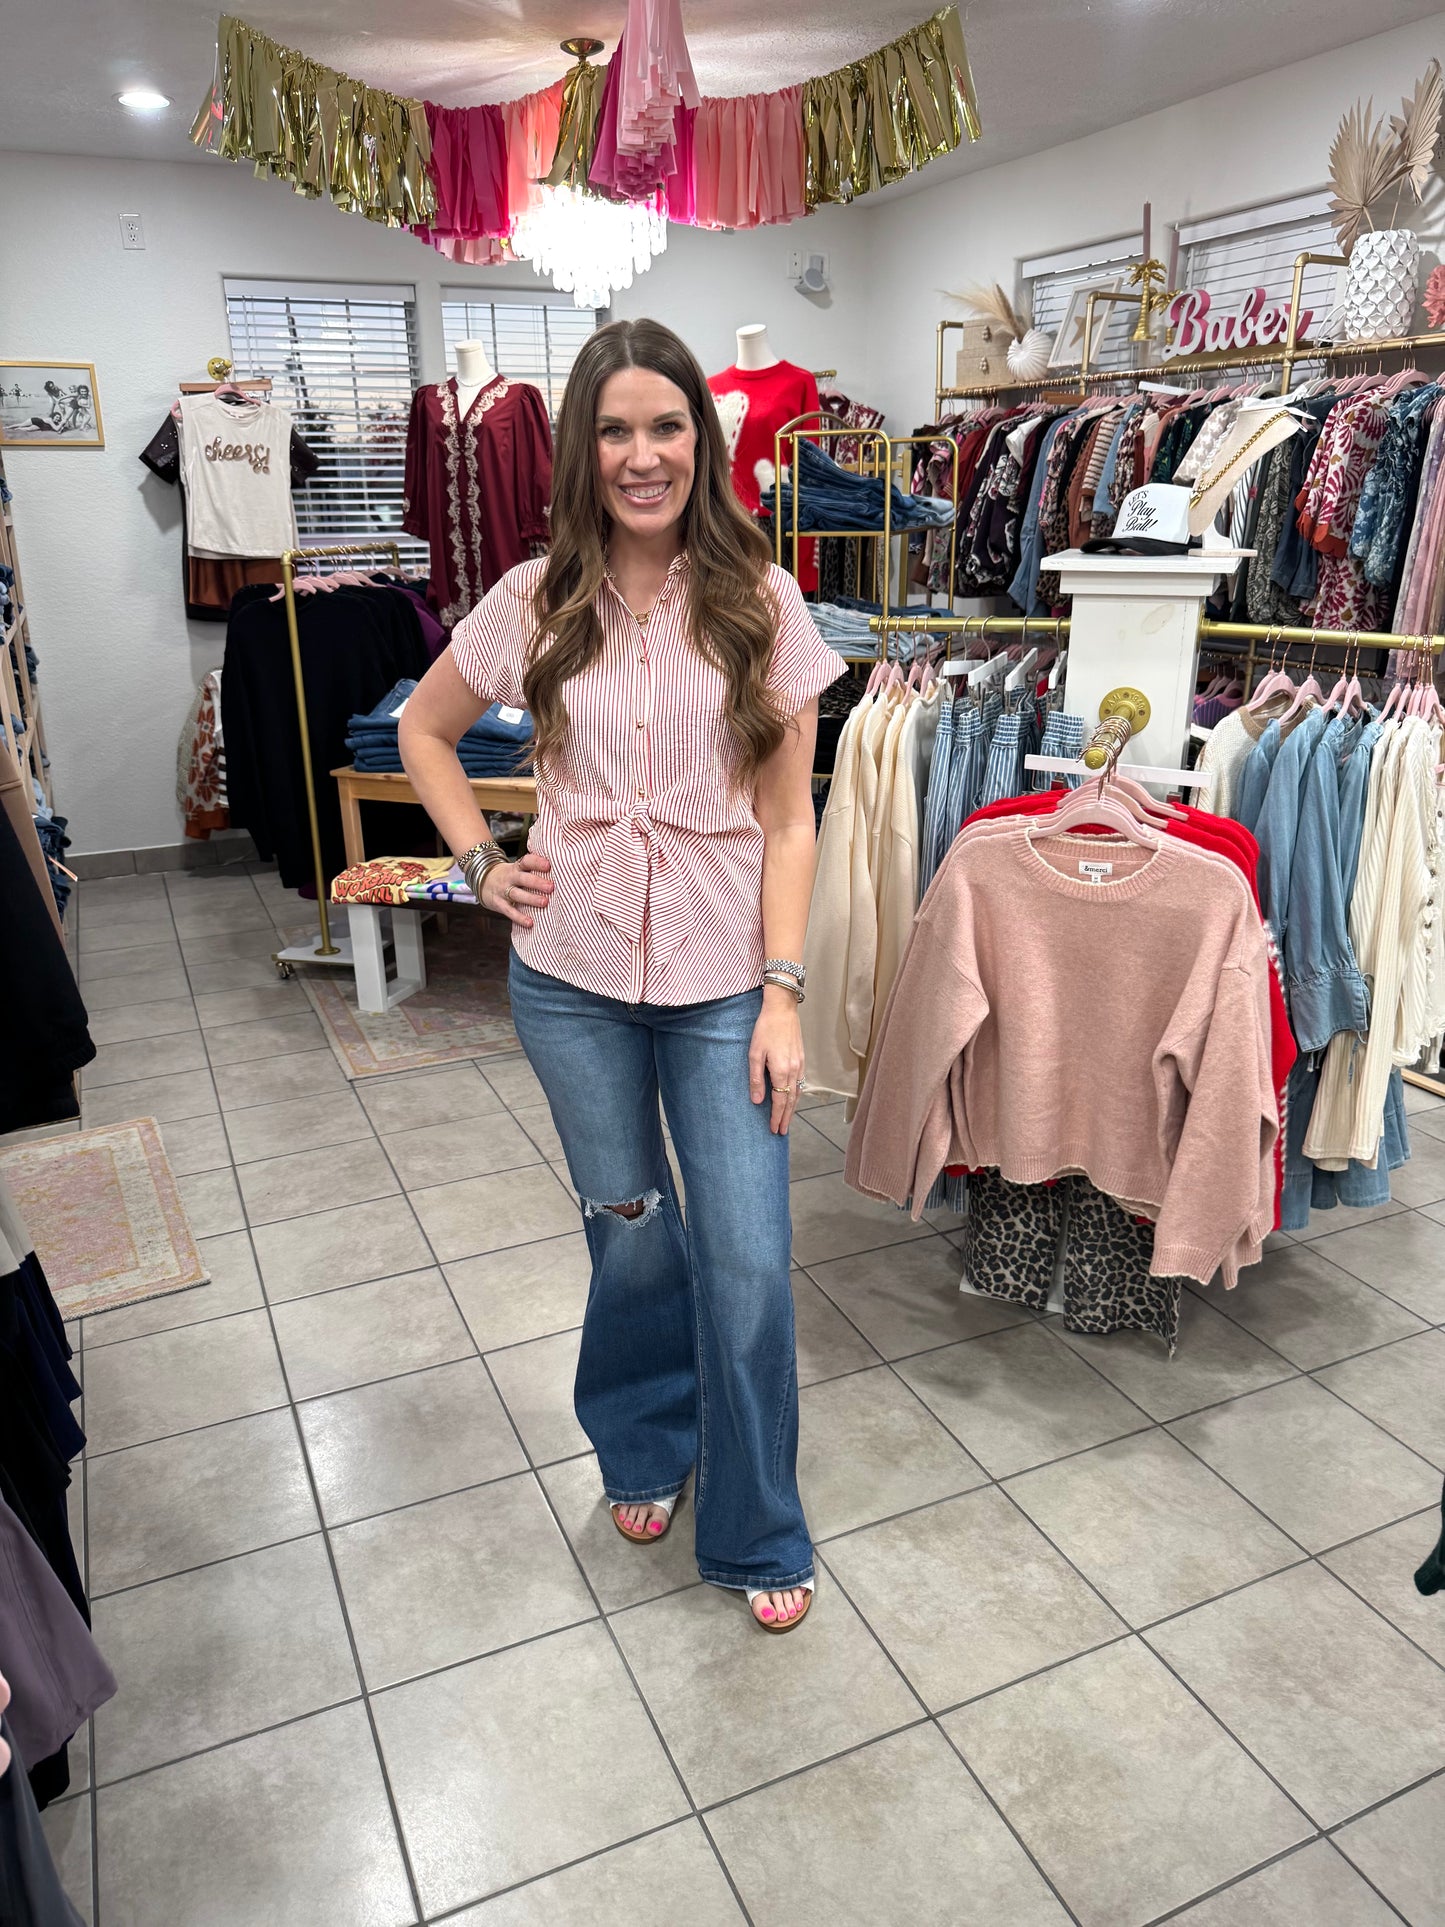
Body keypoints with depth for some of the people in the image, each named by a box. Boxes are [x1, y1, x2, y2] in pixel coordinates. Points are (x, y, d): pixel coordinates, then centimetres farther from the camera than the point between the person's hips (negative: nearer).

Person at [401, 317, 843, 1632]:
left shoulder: (761, 603, -3)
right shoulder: (540, 603, 1)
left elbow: (788, 819, -4)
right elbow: (424, 730, 16)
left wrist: (783, 994, -10)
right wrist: (483, 862, 4)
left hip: (724, 981, -1)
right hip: (573, 977, 2)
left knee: (748, 1264, 0)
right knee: (631, 1235, 16)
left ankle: (759, 1538, 25)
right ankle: (647, 1448, 46)